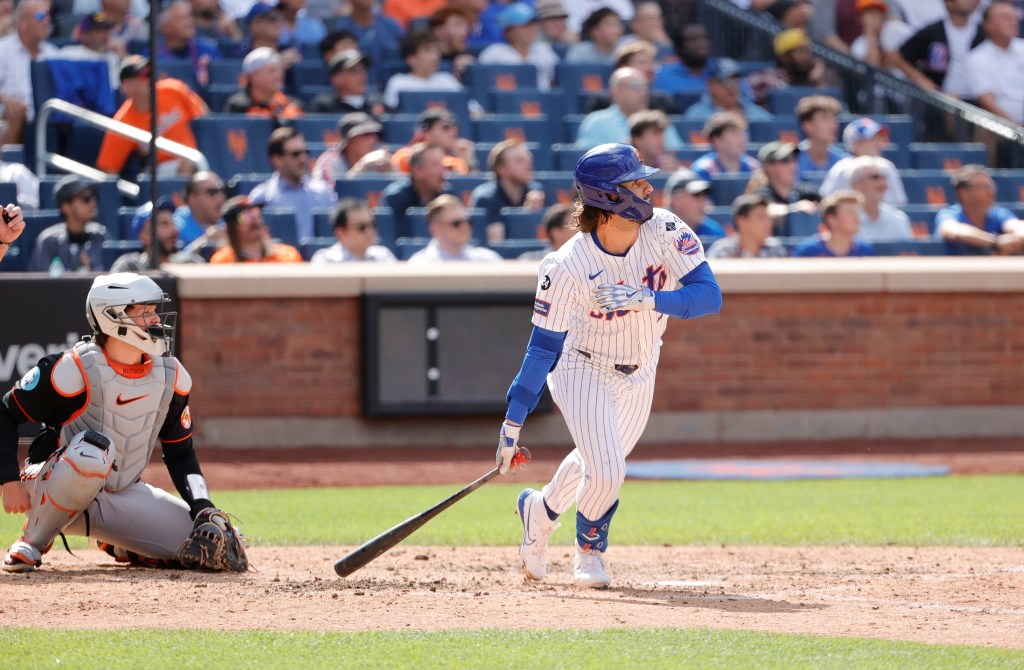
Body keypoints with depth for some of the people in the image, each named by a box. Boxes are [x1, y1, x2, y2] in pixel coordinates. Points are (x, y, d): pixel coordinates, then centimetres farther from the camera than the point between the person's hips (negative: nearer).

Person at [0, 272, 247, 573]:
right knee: (92, 452, -41)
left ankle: (121, 546, 17)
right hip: (56, 489, -6)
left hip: (124, 494, 6)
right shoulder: (74, 369, -18)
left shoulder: (171, 376, 0)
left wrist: (203, 507, -6)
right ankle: (33, 542, -18)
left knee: (203, 539, -11)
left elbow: (180, 452, 9)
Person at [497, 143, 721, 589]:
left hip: (639, 375, 5)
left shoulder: (665, 232, -20)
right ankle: (589, 549, 18)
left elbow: (710, 296, -26)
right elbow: (544, 346, -22)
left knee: (602, 464, 18)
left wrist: (645, 299, -42)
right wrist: (512, 423, -23)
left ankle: (540, 510, 49)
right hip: (582, 370, -5)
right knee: (606, 473, -14)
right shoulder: (568, 266, -29)